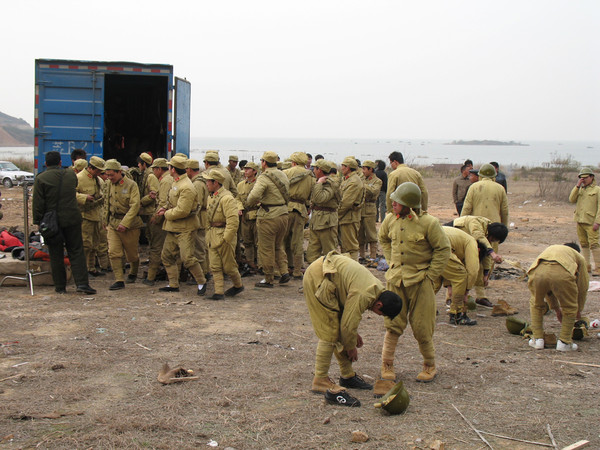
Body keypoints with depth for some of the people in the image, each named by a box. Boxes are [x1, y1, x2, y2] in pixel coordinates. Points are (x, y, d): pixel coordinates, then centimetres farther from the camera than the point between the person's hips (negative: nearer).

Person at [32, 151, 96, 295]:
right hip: (72, 219, 2)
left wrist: (37, 221, -3)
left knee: (56, 255, 7)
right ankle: (82, 283, -4)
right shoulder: (71, 175, 4)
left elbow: (37, 203, -8)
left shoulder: (40, 179, -6)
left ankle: (60, 286, 11)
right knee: (76, 252, 6)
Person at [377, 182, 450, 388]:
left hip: (420, 281, -4)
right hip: (396, 279, 4)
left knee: (421, 327, 3)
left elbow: (443, 249, -5)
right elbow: (383, 239, 22)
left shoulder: (428, 223, -14)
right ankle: (386, 365, 17)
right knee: (393, 323, 5)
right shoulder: (391, 220, 1)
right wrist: (391, 262, 12)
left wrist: (430, 275, -7)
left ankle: (430, 366, 22)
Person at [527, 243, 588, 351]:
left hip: (538, 272, 3)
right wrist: (578, 310, 52)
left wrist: (556, 308, 57)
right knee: (570, 309, 21)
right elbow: (583, 287, 37)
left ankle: (537, 339, 27)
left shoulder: (550, 249, 45)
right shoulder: (579, 257, 35)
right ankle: (564, 341, 24)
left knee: (536, 304, 28)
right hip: (562, 274, -3)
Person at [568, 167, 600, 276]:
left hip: (591, 222, -6)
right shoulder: (580, 189, 16)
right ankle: (587, 267, 18)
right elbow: (571, 199, 3)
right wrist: (577, 186, -4)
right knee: (584, 244, 10)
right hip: (579, 221, 6)